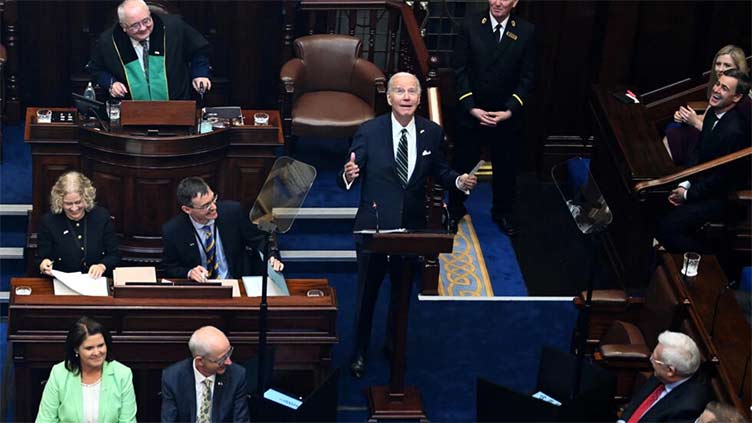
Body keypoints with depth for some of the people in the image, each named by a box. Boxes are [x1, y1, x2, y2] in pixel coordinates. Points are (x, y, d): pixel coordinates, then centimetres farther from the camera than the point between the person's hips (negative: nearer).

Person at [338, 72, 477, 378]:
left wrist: (458, 181, -16)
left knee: (402, 292, 20)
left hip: (412, 226, 2)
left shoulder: (432, 133, -4)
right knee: (367, 293, 12)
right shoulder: (369, 132, -13)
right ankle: (360, 351, 32)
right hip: (374, 226, -2)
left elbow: (439, 171, 5)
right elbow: (347, 179, -14)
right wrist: (348, 175, -38)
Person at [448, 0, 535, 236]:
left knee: (506, 167, 15)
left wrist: (510, 110, -13)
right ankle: (455, 209, 35)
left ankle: (502, 214, 36)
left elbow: (527, 78, -3)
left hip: (508, 115, 1)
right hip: (472, 111, -1)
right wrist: (471, 107, -13)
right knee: (463, 163, 13)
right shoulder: (471, 25, -8)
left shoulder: (526, 31, -7)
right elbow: (460, 70, -6)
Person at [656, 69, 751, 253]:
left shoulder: (735, 130, -30)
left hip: (719, 197, -9)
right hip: (702, 181, 9)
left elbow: (722, 177, -24)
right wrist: (684, 184, -3)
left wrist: (687, 194, -13)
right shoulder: (713, 112, -1)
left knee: (665, 227, -18)